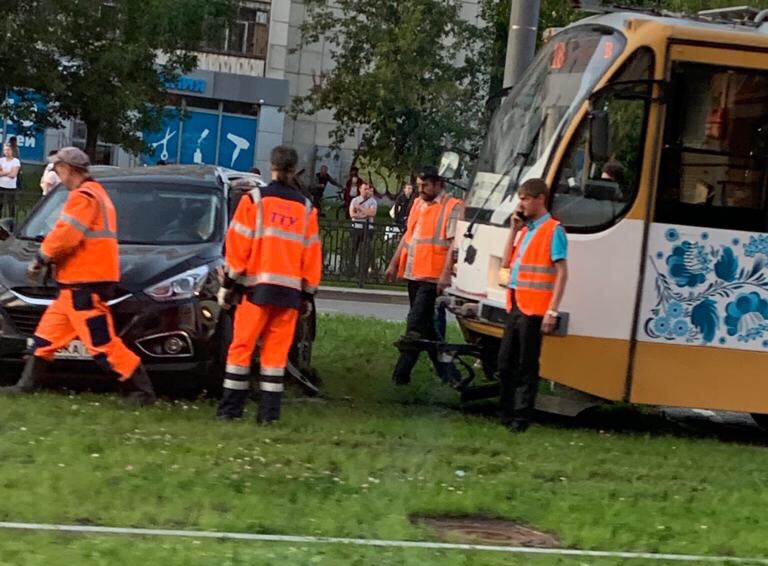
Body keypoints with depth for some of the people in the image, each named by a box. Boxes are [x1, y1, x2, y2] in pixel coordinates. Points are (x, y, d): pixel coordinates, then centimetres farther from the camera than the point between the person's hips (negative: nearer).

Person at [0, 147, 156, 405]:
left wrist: (41, 259, -5)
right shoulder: (93, 194, 21)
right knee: (48, 332, 14)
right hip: (77, 282, 11)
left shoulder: (83, 196, -13)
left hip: (86, 283, -11)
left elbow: (66, 235, -21)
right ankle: (29, 384, 22)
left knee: (102, 342, -11)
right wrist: (49, 258, 9)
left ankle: (142, 391, -9)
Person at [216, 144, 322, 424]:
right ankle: (269, 412, 4)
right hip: (291, 289, 3)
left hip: (257, 285, -3)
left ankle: (230, 409, 2)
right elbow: (312, 254, 11)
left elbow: (238, 245, -4)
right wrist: (308, 293, 18)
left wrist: (229, 283, 2)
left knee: (242, 346, 2)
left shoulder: (255, 199, -1)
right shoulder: (305, 208, 10)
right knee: (276, 350, 6)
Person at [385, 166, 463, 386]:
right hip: (413, 273, 9)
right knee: (425, 322, 11)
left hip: (432, 276, -9)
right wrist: (394, 263, 21)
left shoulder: (453, 207, -7)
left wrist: (446, 273, -22)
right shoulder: (418, 203, 17)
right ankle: (446, 370, 18)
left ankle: (402, 372, -15)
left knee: (416, 322, -13)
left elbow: (454, 243, -14)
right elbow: (408, 235, 23)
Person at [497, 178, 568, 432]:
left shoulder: (553, 230, -8)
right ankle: (507, 412, 22)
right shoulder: (525, 229, 15)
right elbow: (506, 262, 16)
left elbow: (561, 273, -12)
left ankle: (521, 417, 4)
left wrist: (552, 311, -18)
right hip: (514, 305, 8)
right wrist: (513, 230, 8)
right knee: (505, 361, 12)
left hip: (534, 309, -8)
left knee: (527, 365, -2)